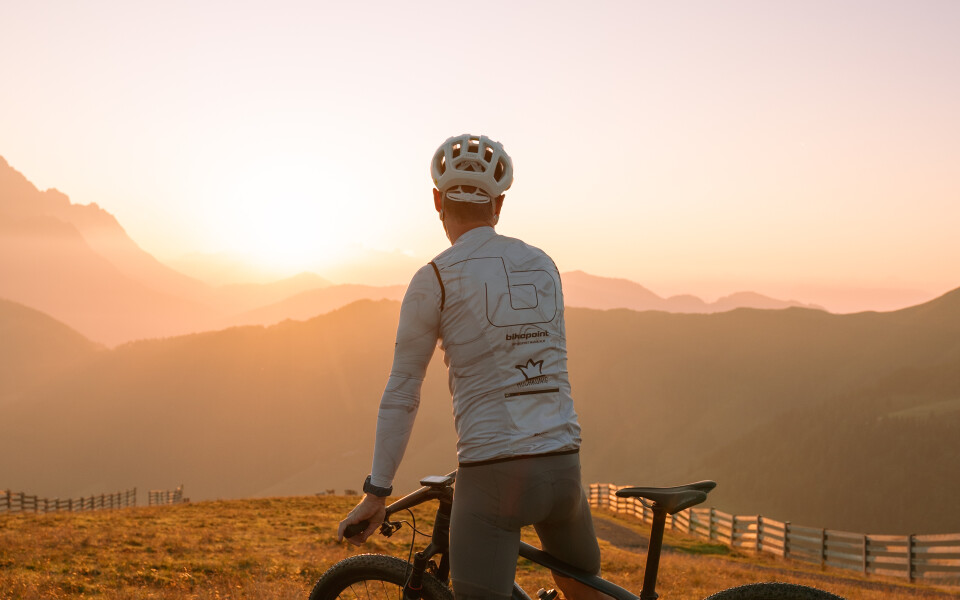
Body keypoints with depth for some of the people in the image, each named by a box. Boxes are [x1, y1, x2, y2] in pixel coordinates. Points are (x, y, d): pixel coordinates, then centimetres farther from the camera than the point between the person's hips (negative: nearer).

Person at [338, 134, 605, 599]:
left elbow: (401, 394, -4)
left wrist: (376, 491, 4)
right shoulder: (544, 266, 11)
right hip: (563, 468, 5)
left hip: (493, 475, -5)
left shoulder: (436, 278, -5)